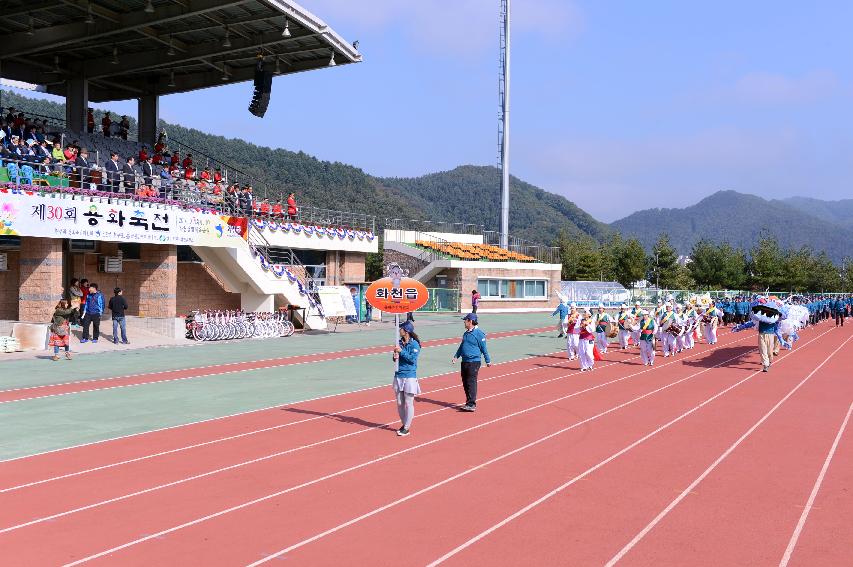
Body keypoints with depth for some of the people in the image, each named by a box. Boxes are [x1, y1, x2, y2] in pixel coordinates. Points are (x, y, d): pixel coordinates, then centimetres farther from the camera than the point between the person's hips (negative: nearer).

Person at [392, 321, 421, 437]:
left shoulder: (414, 344, -9)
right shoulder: (399, 342, 9)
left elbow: (412, 359, -17)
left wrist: (401, 351, -19)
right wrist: (395, 356, -6)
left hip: (409, 377, -6)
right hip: (398, 376, 6)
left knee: (408, 403, -1)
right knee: (399, 403, 11)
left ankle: (407, 427, 8)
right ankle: (404, 424, 25)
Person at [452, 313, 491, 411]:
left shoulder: (479, 333, -10)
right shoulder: (466, 333, 14)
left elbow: (484, 348, -7)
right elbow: (461, 346, 23)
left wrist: (488, 361, -2)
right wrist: (456, 356, 15)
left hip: (474, 362, -8)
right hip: (464, 362, 8)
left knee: (471, 383, -10)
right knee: (465, 383, 11)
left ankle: (471, 405, -10)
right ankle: (469, 402, 21)